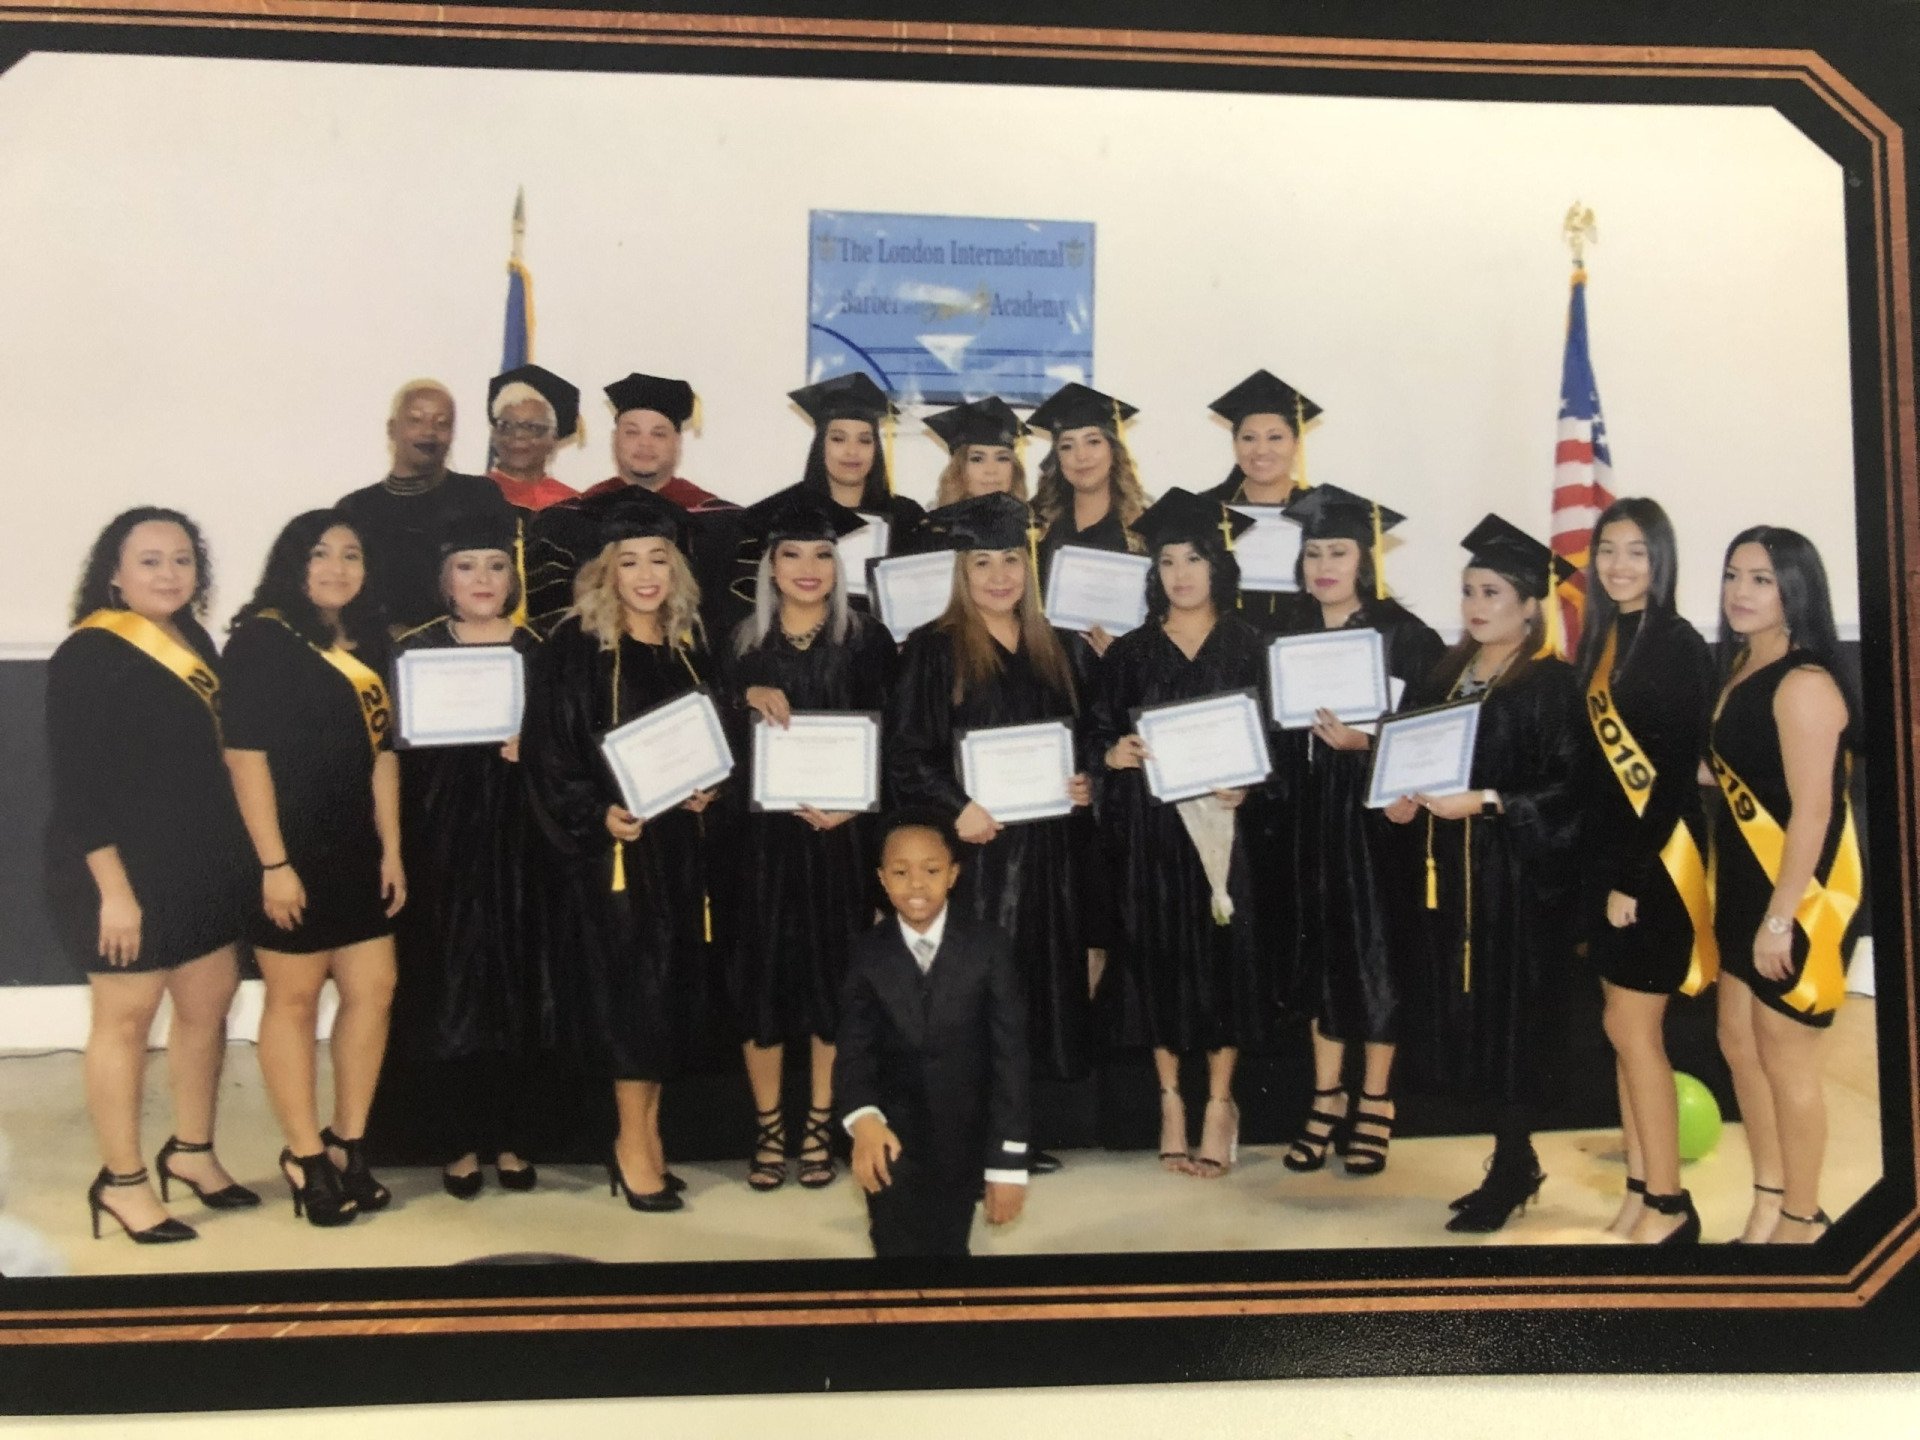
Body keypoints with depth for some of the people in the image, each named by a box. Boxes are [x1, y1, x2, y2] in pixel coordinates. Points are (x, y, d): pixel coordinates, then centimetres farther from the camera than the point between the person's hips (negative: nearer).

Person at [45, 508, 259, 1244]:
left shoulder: (193, 641, 9)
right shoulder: (88, 655, -13)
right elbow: (77, 784, -16)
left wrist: (238, 858, 11)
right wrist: (113, 888, -20)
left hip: (201, 863, 8)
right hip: (122, 872, -7)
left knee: (210, 1001, 13)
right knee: (125, 1017, 3)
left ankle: (191, 1150, 29)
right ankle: (121, 1179, 17)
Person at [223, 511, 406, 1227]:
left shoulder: (368, 644, 11)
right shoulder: (261, 638, -8)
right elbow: (245, 754, -15)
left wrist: (392, 849, 7)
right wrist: (273, 862, -19)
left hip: (358, 851, 7)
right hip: (289, 849, -7)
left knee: (373, 990, 7)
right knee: (294, 998, 3)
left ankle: (347, 1142, 20)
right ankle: (305, 1156, 15)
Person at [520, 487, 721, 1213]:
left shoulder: (690, 647, 9)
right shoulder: (575, 646, -7)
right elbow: (545, 751, -10)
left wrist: (706, 790, -3)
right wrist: (596, 815, -22)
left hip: (679, 843, 5)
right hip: (612, 845, -5)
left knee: (674, 987, 8)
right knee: (632, 987, -4)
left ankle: (642, 1134, 21)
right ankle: (633, 1146, 8)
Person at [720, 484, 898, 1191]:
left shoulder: (866, 640, 1)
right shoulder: (743, 642, 6)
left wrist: (852, 802, -16)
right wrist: (748, 696, -14)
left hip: (841, 833, -1)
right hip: (762, 834, 1)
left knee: (833, 974, 4)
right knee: (763, 974, 3)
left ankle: (819, 1126, 18)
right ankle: (769, 1128, 17)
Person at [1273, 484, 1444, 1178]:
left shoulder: (1403, 634, -6)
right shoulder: (1287, 632, 7)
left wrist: (1365, 744, -24)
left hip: (1376, 808, -4)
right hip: (1309, 809, 4)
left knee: (1375, 946, 2)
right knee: (1321, 944, 9)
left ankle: (1374, 1105, 18)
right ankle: (1327, 1098, 21)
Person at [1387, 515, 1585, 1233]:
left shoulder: (1550, 683, -8)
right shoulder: (1444, 675, 12)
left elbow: (1567, 788, -15)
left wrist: (1485, 803, -23)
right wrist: (1402, 798, -2)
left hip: (1518, 878, -7)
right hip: (1450, 876, 7)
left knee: (1508, 1019, -1)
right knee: (1464, 1018, 10)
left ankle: (1510, 1168, 14)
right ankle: (1518, 1162, 25)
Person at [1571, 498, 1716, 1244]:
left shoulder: (1679, 645, -12)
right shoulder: (1602, 640, 10)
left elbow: (1679, 773, -16)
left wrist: (1634, 875, -17)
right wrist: (1601, 867, 8)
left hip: (1654, 860, -7)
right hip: (1606, 854, 8)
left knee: (1631, 1031, -2)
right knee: (1628, 1032, 11)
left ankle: (1668, 1206, 10)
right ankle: (1640, 1192, 21)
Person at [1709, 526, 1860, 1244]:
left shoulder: (1804, 684, -20)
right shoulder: (1740, 670, 7)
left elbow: (1812, 811, -22)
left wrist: (1780, 918, -21)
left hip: (1800, 896, -9)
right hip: (1744, 887, 9)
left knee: (1784, 1059, 3)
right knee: (1738, 1042, 16)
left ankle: (1800, 1219, 21)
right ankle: (1768, 1197, 32)